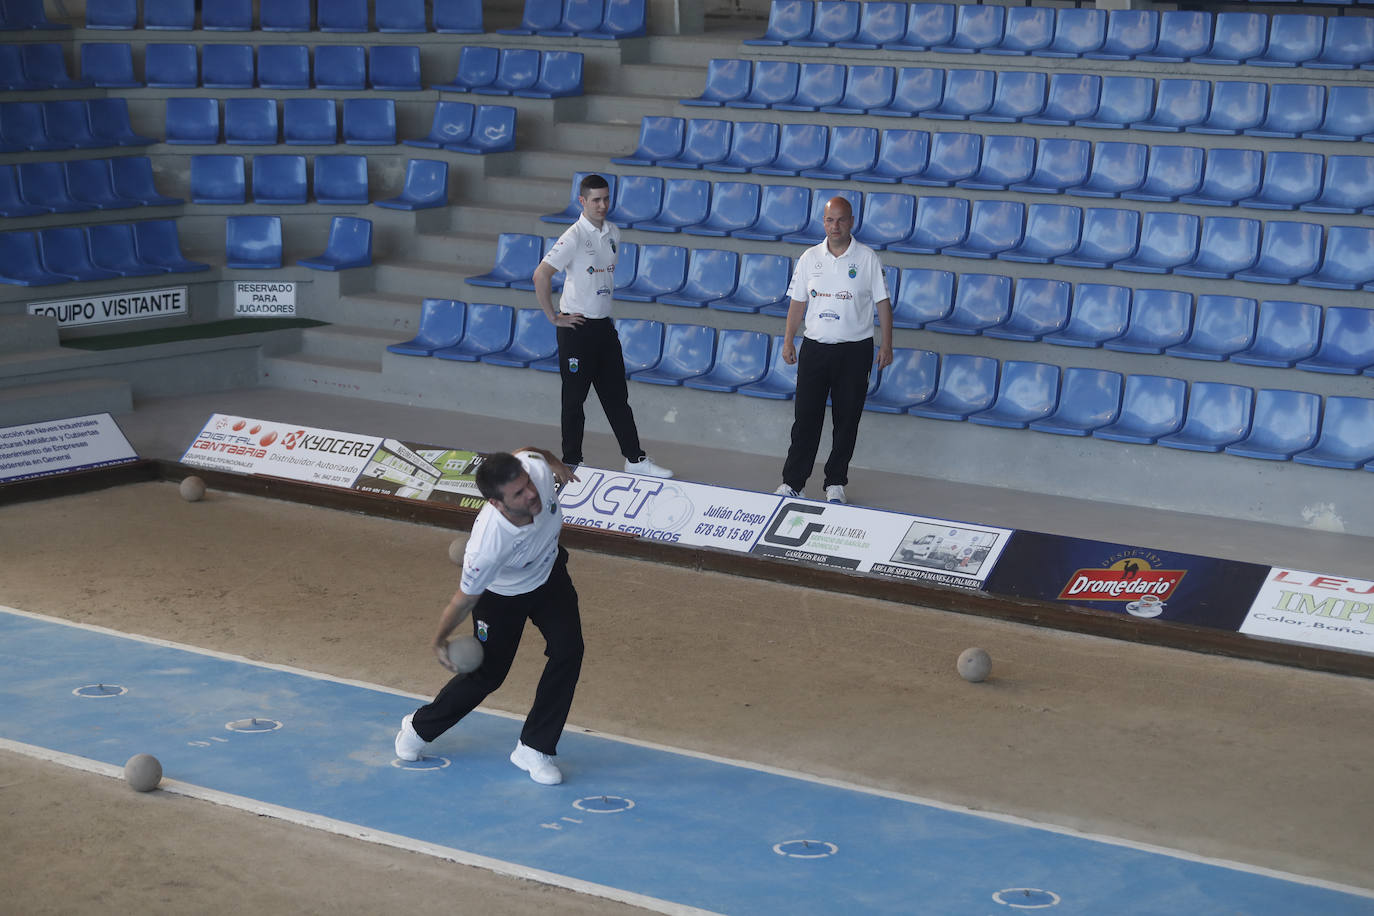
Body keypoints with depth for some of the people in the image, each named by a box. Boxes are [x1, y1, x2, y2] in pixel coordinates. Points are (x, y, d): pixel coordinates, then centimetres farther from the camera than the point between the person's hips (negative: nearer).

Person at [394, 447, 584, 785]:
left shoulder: (537, 468, -37)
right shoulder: (487, 546, -46)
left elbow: (528, 451, -9)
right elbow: (465, 598, -26)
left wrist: (554, 460, 9)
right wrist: (440, 641, -21)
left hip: (550, 573, 5)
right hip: (500, 595, -4)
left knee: (568, 651, -12)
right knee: (487, 674, 5)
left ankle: (533, 749, 2)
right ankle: (419, 727, 36)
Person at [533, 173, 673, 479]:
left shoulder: (613, 233, 6)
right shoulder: (574, 237, -16)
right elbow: (541, 276, -21)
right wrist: (554, 318, -16)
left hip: (604, 325, 7)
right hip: (576, 327, -6)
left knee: (617, 396, 10)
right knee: (574, 399, 3)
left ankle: (635, 459, 14)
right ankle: (571, 463, 14)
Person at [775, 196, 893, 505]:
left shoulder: (867, 258, -1)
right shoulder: (810, 258, 5)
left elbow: (883, 303, 1)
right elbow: (798, 302, 11)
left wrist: (886, 345, -4)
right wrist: (788, 341, 5)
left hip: (855, 349, -2)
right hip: (814, 347, 2)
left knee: (846, 419, 3)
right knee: (806, 417, 1)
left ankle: (835, 484, 13)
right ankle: (792, 482, 7)